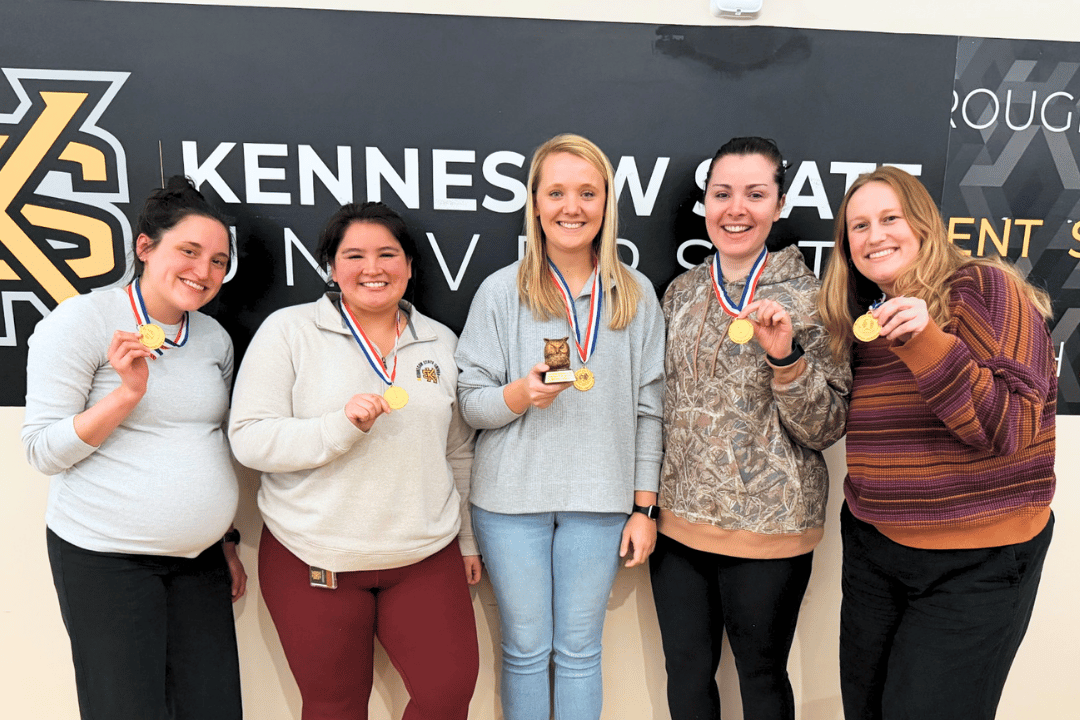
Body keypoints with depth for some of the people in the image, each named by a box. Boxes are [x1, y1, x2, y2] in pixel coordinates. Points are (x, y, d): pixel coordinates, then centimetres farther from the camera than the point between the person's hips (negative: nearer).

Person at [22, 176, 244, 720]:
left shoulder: (216, 338, 8)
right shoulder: (83, 320, -9)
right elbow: (43, 451, -9)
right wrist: (128, 392, -22)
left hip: (199, 556, 5)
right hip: (104, 555, -5)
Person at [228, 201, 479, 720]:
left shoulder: (440, 342, 7)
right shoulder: (289, 331, -4)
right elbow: (249, 439, -10)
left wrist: (468, 540, 15)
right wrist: (341, 427, -24)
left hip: (426, 555, 3)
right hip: (314, 560, -2)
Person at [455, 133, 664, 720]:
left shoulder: (637, 295, 2)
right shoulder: (501, 291, -4)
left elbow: (647, 408, 4)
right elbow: (470, 399, -2)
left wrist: (645, 507, 3)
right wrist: (518, 395, -23)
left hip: (599, 502, 1)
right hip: (512, 499, -1)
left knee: (580, 650, 14)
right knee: (525, 649, 13)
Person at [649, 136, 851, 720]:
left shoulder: (807, 298, -8)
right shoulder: (681, 292, 3)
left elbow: (825, 429, -9)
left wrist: (785, 356, -26)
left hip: (769, 529, -3)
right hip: (678, 520, 4)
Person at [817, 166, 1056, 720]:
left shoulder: (983, 289, -11)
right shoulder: (863, 321, 7)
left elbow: (1009, 430, -19)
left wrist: (924, 342, -28)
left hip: (976, 564, -5)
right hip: (872, 549, 6)